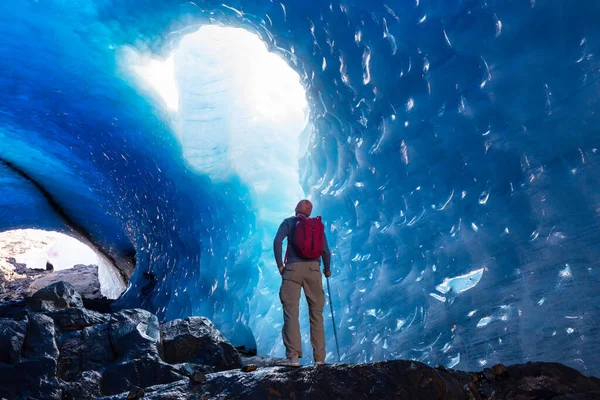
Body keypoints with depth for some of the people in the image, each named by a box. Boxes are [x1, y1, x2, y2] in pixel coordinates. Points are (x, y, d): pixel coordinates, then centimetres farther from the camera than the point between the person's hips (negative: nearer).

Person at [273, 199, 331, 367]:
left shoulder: (288, 222, 9)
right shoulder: (317, 224, 15)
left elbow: (277, 242, -9)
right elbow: (325, 250, 8)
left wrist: (280, 265, -2)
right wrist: (327, 269, 23)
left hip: (293, 268, -2)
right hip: (313, 269, 3)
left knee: (291, 311, -5)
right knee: (316, 313, 9)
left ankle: (293, 356, -13)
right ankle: (319, 357, 10)